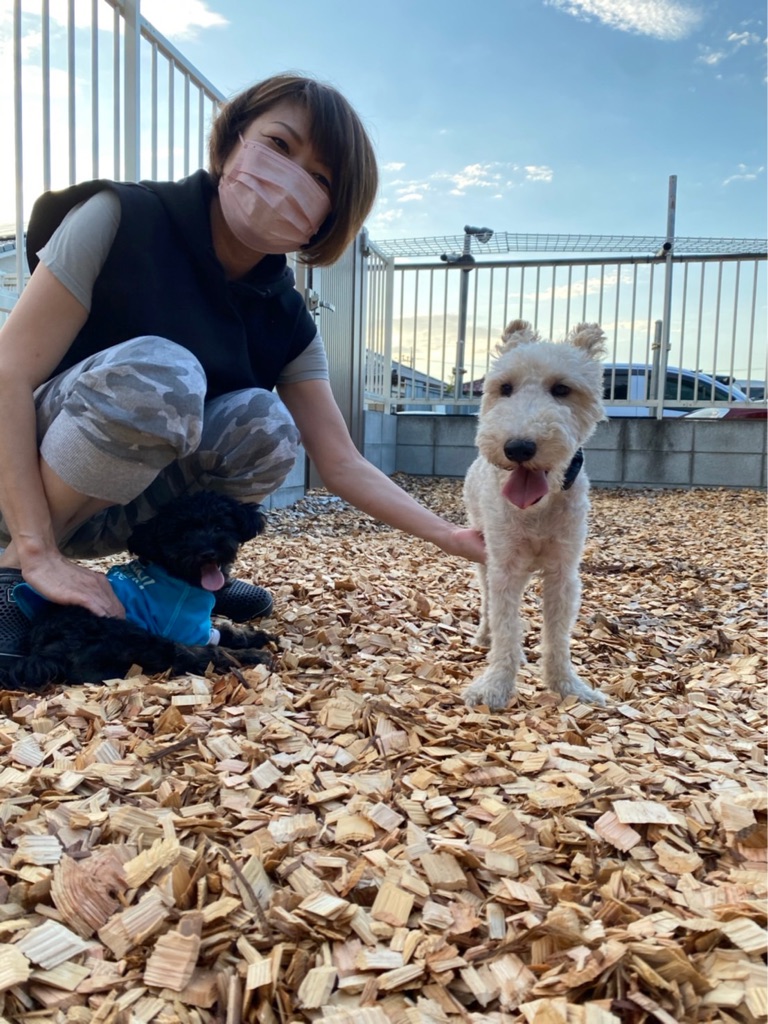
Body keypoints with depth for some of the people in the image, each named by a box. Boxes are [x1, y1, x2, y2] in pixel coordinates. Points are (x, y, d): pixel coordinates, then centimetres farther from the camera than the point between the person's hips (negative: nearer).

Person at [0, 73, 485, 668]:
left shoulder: (285, 322, -4)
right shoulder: (122, 218, -17)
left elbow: (343, 465, -7)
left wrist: (452, 538, -18)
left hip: (120, 513, 4)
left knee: (265, 424, -23)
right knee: (157, 373, -33)